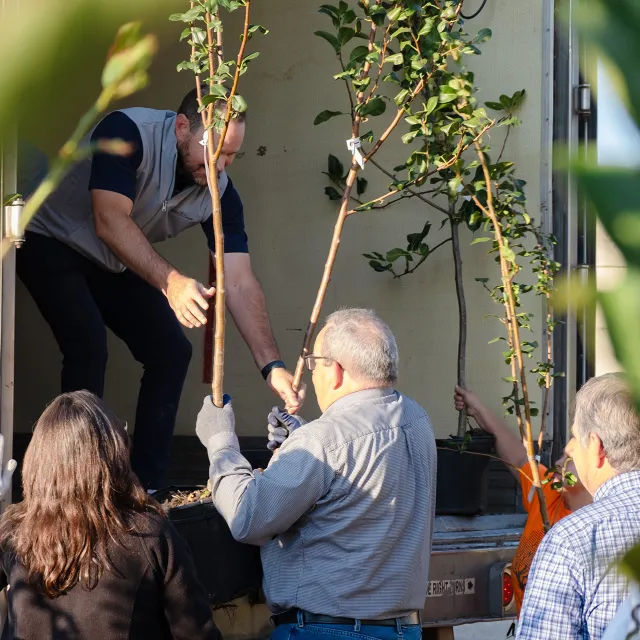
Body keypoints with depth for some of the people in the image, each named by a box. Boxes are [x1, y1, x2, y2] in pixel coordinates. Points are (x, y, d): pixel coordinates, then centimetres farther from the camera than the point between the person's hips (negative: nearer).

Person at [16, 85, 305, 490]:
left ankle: (147, 490, 6)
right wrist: (171, 282, -53)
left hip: (114, 264, 7)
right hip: (50, 242, -6)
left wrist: (272, 365, -30)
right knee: (88, 347, -25)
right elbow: (110, 222, -40)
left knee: (171, 351, -2)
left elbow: (240, 282, -19)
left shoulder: (220, 192, -16)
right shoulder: (128, 133, -32)